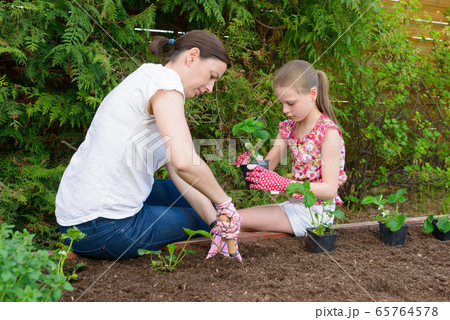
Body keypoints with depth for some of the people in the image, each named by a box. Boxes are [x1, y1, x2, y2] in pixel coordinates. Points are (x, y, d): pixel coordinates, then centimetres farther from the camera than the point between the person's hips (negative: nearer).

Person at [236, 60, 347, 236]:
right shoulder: (288, 128, 7)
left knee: (236, 219, -15)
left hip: (315, 211, -8)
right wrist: (252, 161, -17)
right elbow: (267, 166, 7)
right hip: (295, 204, 8)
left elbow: (329, 189, -20)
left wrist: (282, 184, -30)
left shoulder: (328, 131, -15)